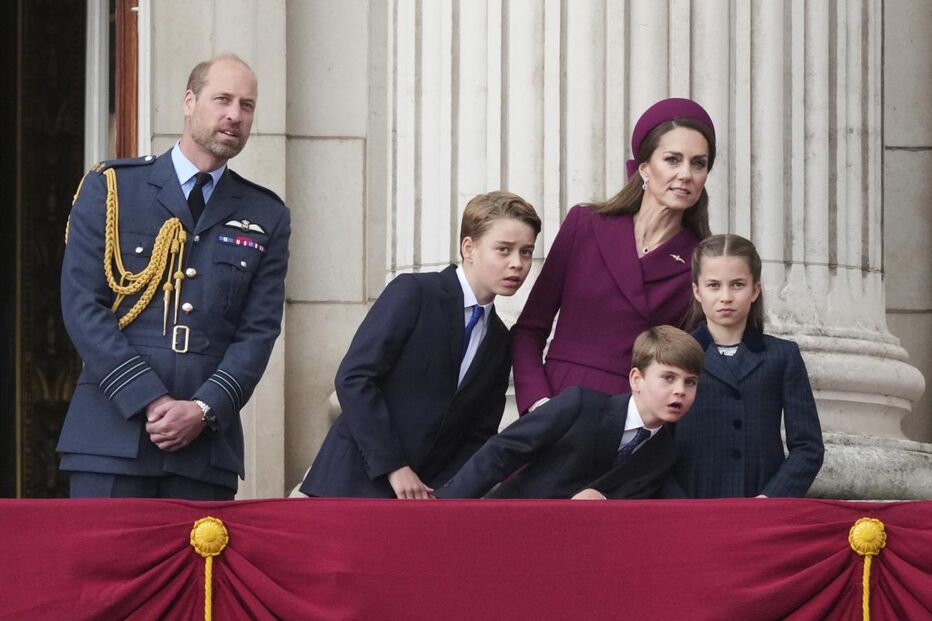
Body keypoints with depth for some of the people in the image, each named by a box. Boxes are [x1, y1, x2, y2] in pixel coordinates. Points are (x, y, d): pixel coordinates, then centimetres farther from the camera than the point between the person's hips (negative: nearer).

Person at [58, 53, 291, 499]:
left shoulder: (267, 218, 14)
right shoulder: (110, 189, 7)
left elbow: (259, 331, 7)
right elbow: (82, 307, -1)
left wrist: (205, 409, -9)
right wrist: (148, 401, -11)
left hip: (207, 445, 2)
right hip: (112, 437, -2)